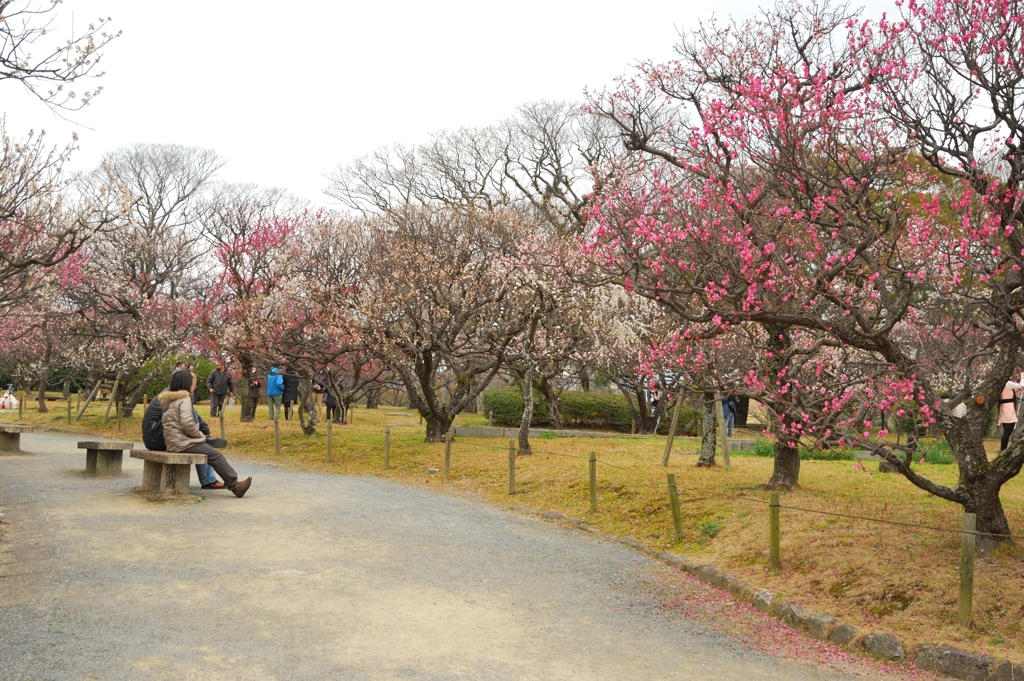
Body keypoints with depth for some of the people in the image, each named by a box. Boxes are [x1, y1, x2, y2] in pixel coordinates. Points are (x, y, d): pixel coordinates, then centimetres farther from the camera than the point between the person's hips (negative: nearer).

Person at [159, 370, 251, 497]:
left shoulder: (168, 398, 16)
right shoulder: (184, 398, -12)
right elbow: (187, 423, -23)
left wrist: (200, 435, 12)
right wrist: (200, 435, -6)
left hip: (173, 441, 10)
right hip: (182, 443, -10)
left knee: (208, 446, 18)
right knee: (215, 455, -7)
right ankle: (234, 485, -2)